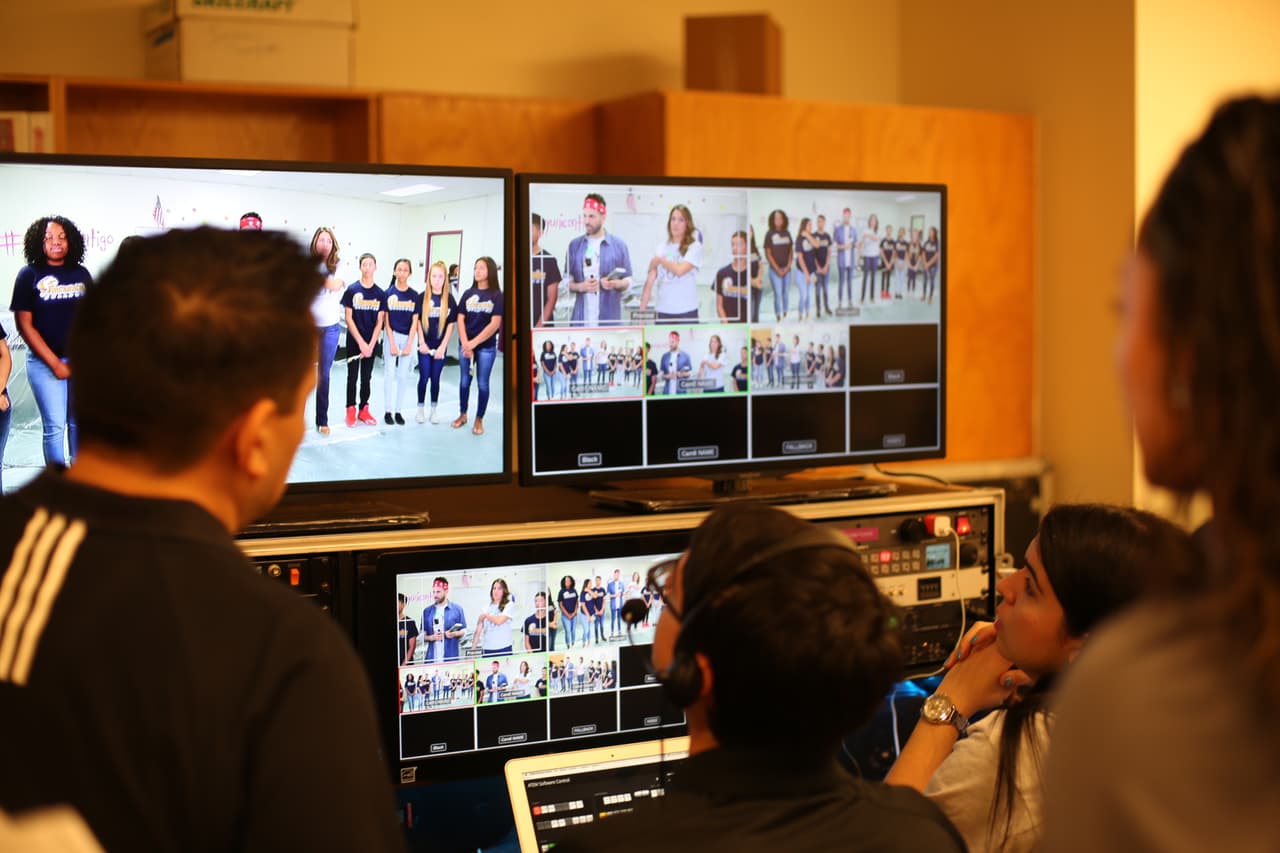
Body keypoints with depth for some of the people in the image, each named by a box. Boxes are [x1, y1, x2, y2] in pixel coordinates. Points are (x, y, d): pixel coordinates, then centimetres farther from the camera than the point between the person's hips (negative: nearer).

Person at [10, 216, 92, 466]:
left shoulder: (81, 273, 6)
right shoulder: (29, 275, -3)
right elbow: (25, 325, -6)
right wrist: (55, 363, -10)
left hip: (81, 361, 3)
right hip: (45, 363, -3)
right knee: (55, 426, -4)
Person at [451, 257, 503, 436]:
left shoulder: (496, 296, -5)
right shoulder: (468, 293, 5)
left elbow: (495, 324, -11)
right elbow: (460, 319, 2)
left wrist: (474, 343, -14)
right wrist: (465, 344, -11)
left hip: (486, 346, -3)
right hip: (465, 345, 3)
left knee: (482, 383, 2)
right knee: (464, 380, 10)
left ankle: (479, 420, 10)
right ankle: (462, 415, 23)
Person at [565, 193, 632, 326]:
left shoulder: (618, 244, 4)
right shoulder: (575, 245, 9)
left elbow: (628, 282, 7)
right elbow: (567, 282, 9)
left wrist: (616, 284, -15)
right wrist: (580, 287, -11)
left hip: (609, 318, -1)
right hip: (581, 319, 1)